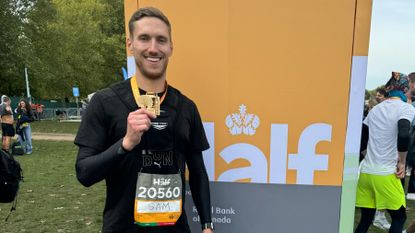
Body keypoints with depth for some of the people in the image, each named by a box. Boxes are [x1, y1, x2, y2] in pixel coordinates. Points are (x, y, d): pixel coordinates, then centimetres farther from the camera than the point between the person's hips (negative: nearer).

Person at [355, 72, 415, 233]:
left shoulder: (375, 109, 13)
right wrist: (402, 162, -10)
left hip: (366, 172, 5)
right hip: (386, 174, -5)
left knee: (366, 219, 15)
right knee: (399, 217, 16)